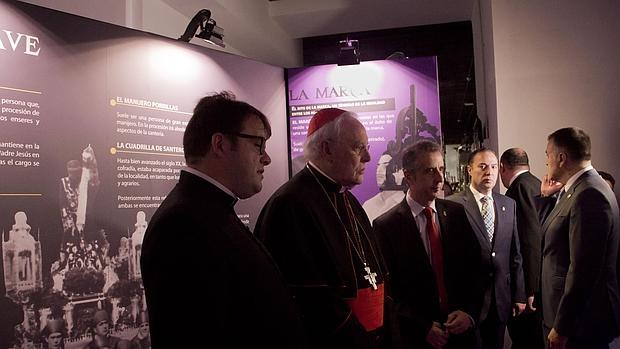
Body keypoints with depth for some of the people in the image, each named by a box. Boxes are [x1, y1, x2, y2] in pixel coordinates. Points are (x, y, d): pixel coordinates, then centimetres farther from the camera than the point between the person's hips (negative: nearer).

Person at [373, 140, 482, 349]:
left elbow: (476, 269, 4)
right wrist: (423, 328, -15)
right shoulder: (385, 226, -11)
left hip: (462, 332, 3)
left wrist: (470, 312, -9)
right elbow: (388, 291, -10)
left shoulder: (457, 213, 0)